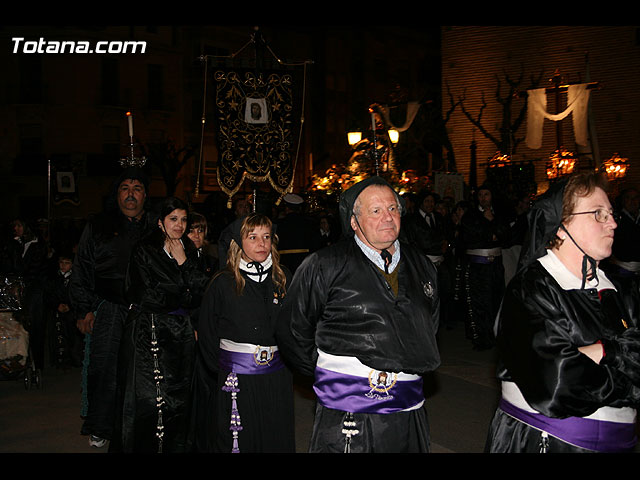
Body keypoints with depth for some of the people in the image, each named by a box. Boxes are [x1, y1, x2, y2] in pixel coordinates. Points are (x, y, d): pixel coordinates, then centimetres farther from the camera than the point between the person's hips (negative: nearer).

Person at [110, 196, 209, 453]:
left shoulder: (189, 251, 13)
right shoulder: (144, 251, -3)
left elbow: (200, 293, 5)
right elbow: (150, 296, -11)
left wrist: (184, 263, -3)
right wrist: (184, 297, -3)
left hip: (180, 333, 5)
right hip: (147, 333, -4)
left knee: (178, 399, 5)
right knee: (146, 400, -5)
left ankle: (176, 446, 16)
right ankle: (140, 447, 8)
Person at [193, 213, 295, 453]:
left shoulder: (283, 278, 4)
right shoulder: (223, 283, -5)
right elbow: (207, 334, 1)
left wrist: (287, 359, 5)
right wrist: (220, 373, 0)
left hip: (277, 377, 3)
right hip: (235, 377, -3)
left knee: (277, 441, 11)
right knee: (235, 442, 6)